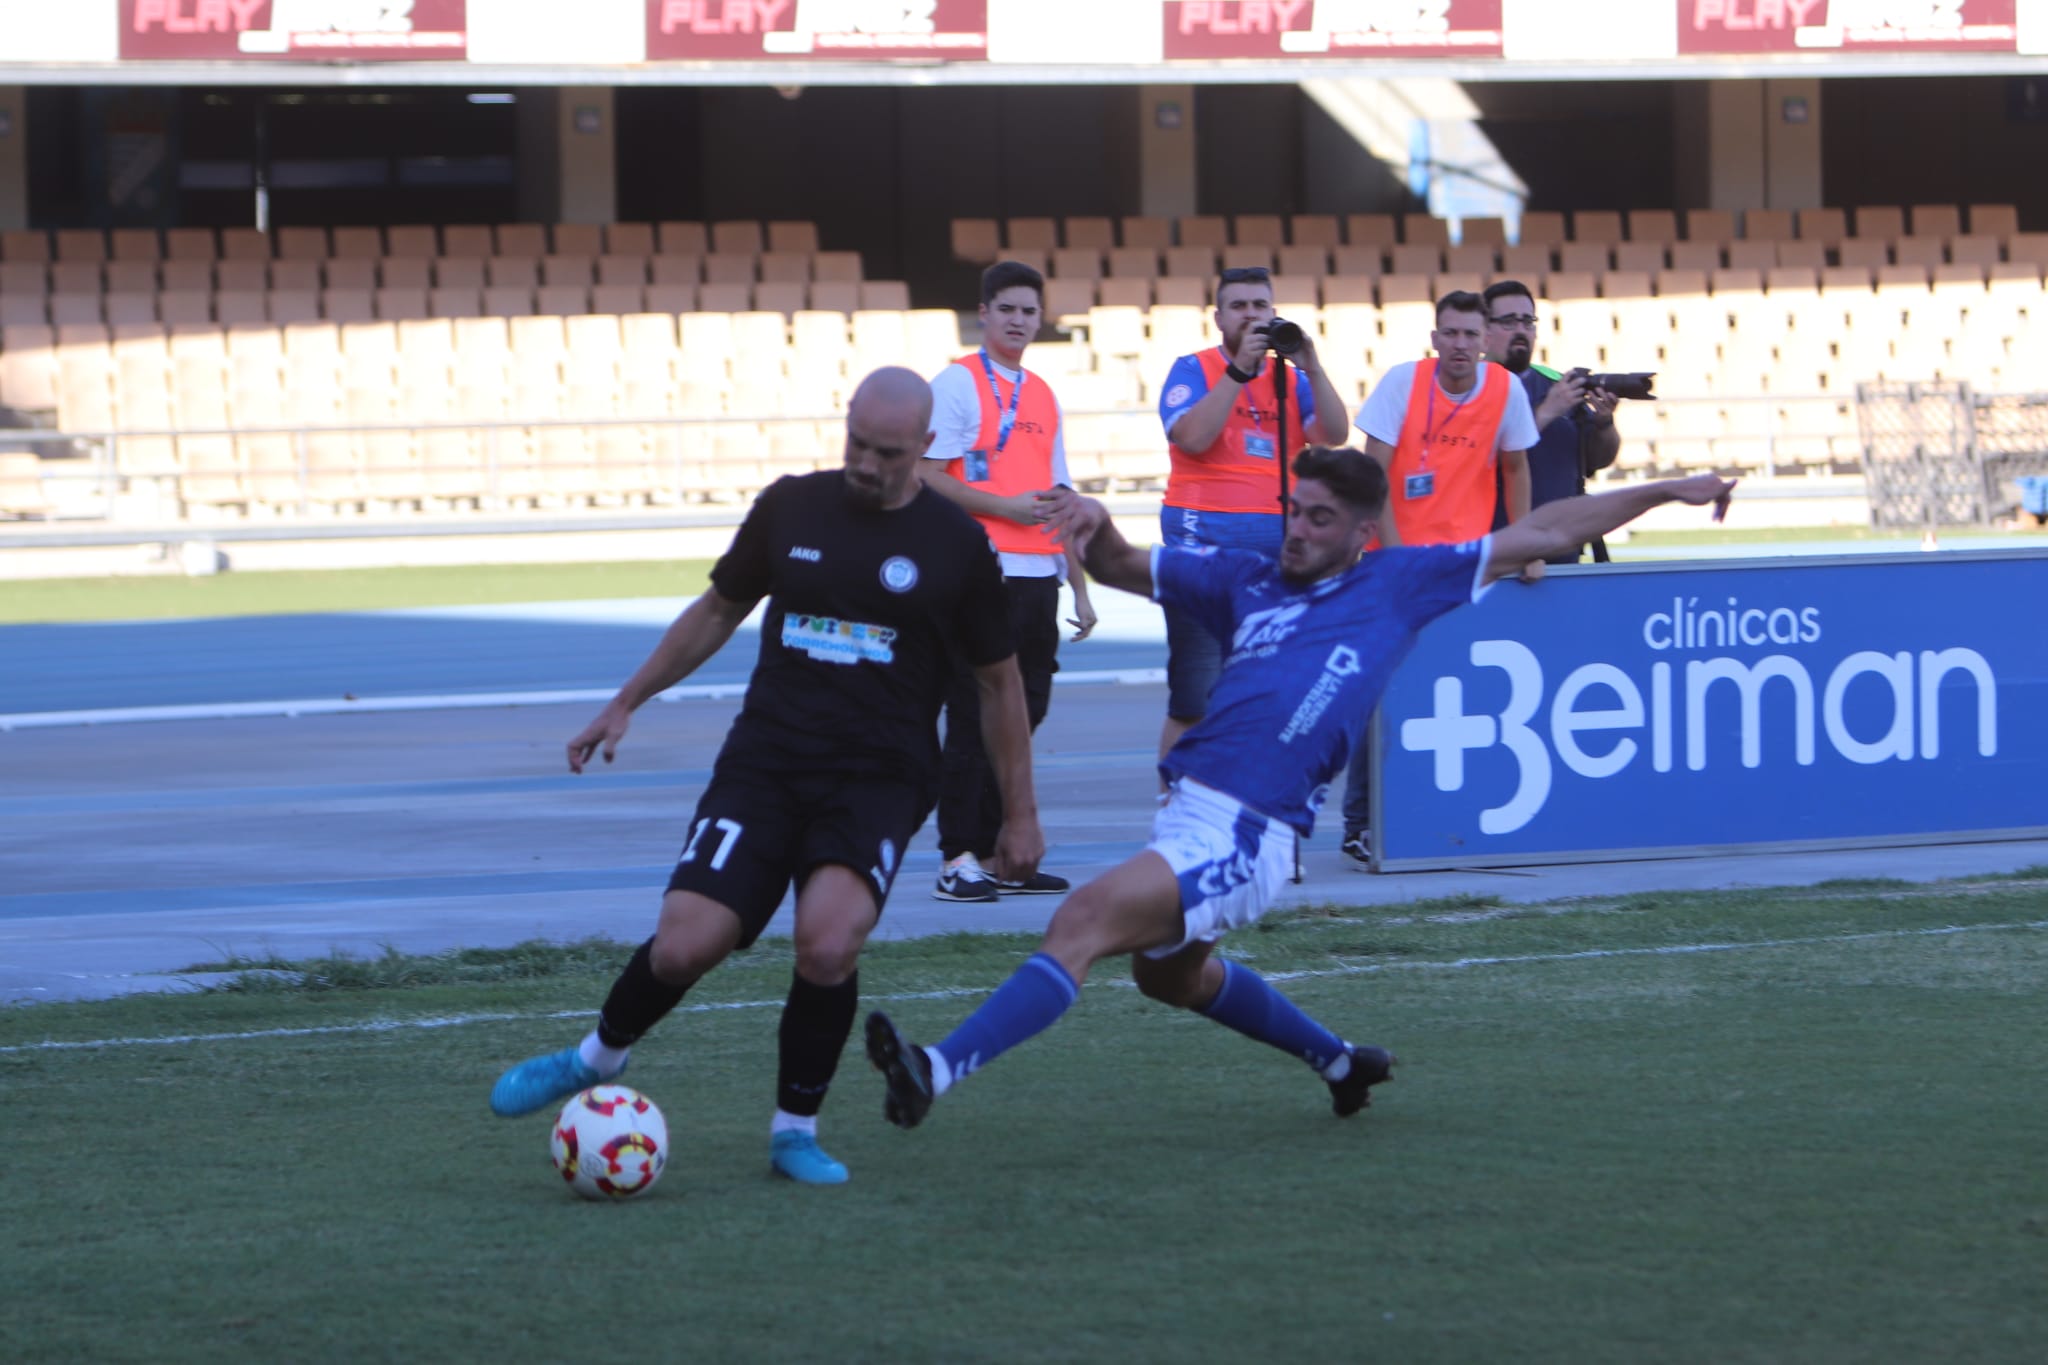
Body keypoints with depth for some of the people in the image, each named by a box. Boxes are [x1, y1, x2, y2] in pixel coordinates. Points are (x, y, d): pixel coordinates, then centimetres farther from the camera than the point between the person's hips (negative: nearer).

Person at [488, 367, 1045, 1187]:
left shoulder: (955, 546, 0)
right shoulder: (791, 507, 5)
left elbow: (999, 682, 9)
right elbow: (719, 609, 20)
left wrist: (1019, 813, 9)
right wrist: (625, 704, 20)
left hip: (878, 783, -2)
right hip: (764, 764, 2)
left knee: (827, 943, -28)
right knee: (683, 948, -13)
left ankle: (796, 1130, -4)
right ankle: (599, 1057, 21)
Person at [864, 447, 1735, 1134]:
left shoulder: (1399, 583, 7)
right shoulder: (1245, 581, 18)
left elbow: (1540, 535, 12)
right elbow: (1123, 568, 21)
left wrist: (1665, 490, 13)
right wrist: (1096, 531, -3)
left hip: (1245, 837, -8)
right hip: (1187, 814, 8)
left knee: (1084, 921, -22)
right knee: (1166, 973, 30)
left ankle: (942, 1071, -30)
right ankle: (1337, 1060, 48)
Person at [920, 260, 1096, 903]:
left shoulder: (1043, 396, 17)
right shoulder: (957, 384, -3)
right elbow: (926, 477, -10)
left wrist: (1080, 585, 16)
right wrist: (1004, 506, -14)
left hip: (1039, 578, 6)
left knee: (1023, 714, 6)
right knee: (973, 718, -6)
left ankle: (1000, 855, 11)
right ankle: (959, 860, -4)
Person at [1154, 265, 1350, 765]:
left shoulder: (1291, 379, 14)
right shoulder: (1193, 370, 4)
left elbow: (1334, 434, -1)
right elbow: (1192, 437, -14)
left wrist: (1311, 368, -11)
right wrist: (1239, 369, -14)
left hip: (1277, 549, 4)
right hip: (1206, 544, -4)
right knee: (1194, 700, -7)